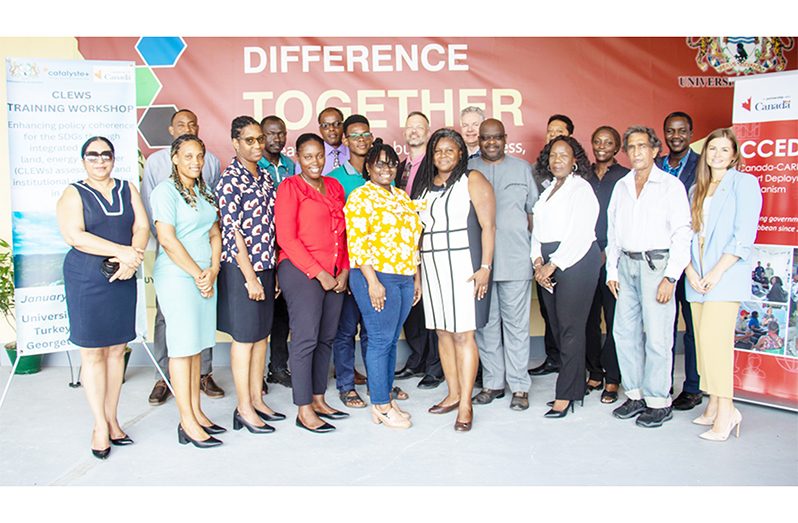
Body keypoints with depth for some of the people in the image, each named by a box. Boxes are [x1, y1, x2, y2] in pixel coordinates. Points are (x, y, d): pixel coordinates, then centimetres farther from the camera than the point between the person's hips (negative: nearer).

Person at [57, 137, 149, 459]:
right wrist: (121, 251, -19)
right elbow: (74, 236, -13)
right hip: (86, 281, -3)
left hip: (123, 280, 4)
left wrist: (132, 258, -16)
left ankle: (112, 420, 17)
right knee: (92, 352, 0)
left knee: (117, 349, 7)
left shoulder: (127, 189, 12)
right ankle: (101, 426, 10)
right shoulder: (73, 194, 1)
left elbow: (142, 226, 2)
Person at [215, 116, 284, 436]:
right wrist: (250, 277, -16)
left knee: (261, 335, 13)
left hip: (265, 266, 8)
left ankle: (257, 400, 25)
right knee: (244, 337, 1)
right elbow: (233, 233, -15)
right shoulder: (230, 181, -12)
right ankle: (244, 409, 12)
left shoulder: (265, 177, 11)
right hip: (240, 268, -7)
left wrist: (272, 269, 13)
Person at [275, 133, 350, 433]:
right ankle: (304, 411, 2)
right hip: (300, 271, -6)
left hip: (334, 275, 6)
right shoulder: (290, 187, -3)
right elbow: (286, 237, -10)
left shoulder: (334, 186, 16)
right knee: (305, 338, -6)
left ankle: (318, 399, 21)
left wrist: (344, 270, 5)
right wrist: (318, 273, -12)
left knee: (326, 338, 9)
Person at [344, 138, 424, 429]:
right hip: (376, 277, -7)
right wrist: (372, 281, -19)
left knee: (391, 341, 12)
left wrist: (416, 277, 16)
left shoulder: (402, 196, 17)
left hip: (404, 278, 7)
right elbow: (356, 242, -13)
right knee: (381, 341, -3)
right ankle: (381, 406, 8)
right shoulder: (361, 196, -6)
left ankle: (385, 397, 23)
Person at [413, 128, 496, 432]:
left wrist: (485, 267, -14)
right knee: (443, 332, 9)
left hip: (463, 265, -6)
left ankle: (466, 404, 0)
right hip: (431, 267, 6)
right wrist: (415, 270, 9)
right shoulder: (424, 185, 16)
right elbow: (418, 229, 16)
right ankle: (453, 394, 21)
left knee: (463, 334, -6)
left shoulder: (472, 180, 0)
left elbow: (488, 226, -7)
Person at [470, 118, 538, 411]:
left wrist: (535, 251, 2)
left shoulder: (522, 168, 10)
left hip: (515, 259, -1)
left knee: (516, 323, 2)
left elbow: (533, 211, 10)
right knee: (486, 324, 7)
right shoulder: (468, 170, 10)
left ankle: (519, 386, 12)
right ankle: (492, 383, 19)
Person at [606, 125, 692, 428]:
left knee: (656, 336, -4)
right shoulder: (621, 186, 14)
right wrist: (612, 270, 9)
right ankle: (635, 394, 18)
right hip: (627, 265, 5)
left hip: (656, 263, -5)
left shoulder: (670, 185, -1)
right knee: (624, 331, 6)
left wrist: (670, 277, -13)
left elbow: (682, 234, -6)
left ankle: (659, 401, 7)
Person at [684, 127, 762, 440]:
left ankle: (726, 410, -6)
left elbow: (745, 234, -8)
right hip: (697, 277, 6)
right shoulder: (697, 190, 19)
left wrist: (717, 271, -13)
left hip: (725, 275, -6)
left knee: (713, 338, -14)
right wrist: (690, 270, -1)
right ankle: (713, 406, 12)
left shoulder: (744, 182, 1)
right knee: (704, 341, 5)